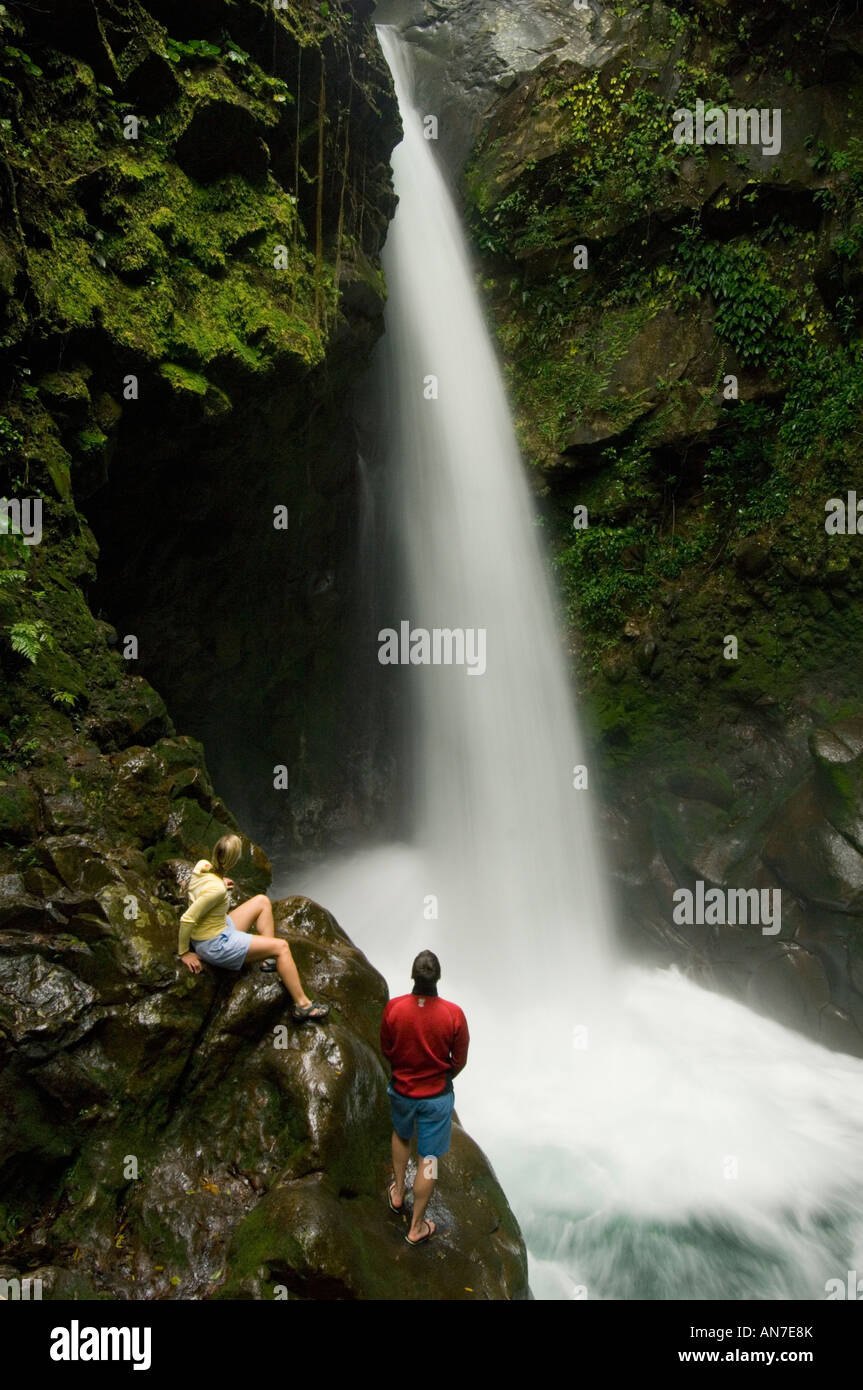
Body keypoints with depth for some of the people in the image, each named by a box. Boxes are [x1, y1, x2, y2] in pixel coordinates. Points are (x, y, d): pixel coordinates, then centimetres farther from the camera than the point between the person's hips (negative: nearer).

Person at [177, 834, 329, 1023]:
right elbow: (187, 919, -29)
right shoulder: (216, 889, -32)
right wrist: (184, 952, -16)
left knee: (262, 901, 17)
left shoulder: (202, 865, -9)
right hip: (215, 946, -10)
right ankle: (302, 1004, 0)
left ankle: (269, 959, 19)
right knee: (281, 946, -8)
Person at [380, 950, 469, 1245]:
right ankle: (416, 1227, 28)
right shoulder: (453, 1014, -25)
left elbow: (386, 1051, -5)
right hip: (437, 1096, -2)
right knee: (428, 1160, 14)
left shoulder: (393, 1008, -22)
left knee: (401, 1135, 33)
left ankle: (398, 1193, 49)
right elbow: (459, 1061, -10)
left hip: (401, 1090, 2)